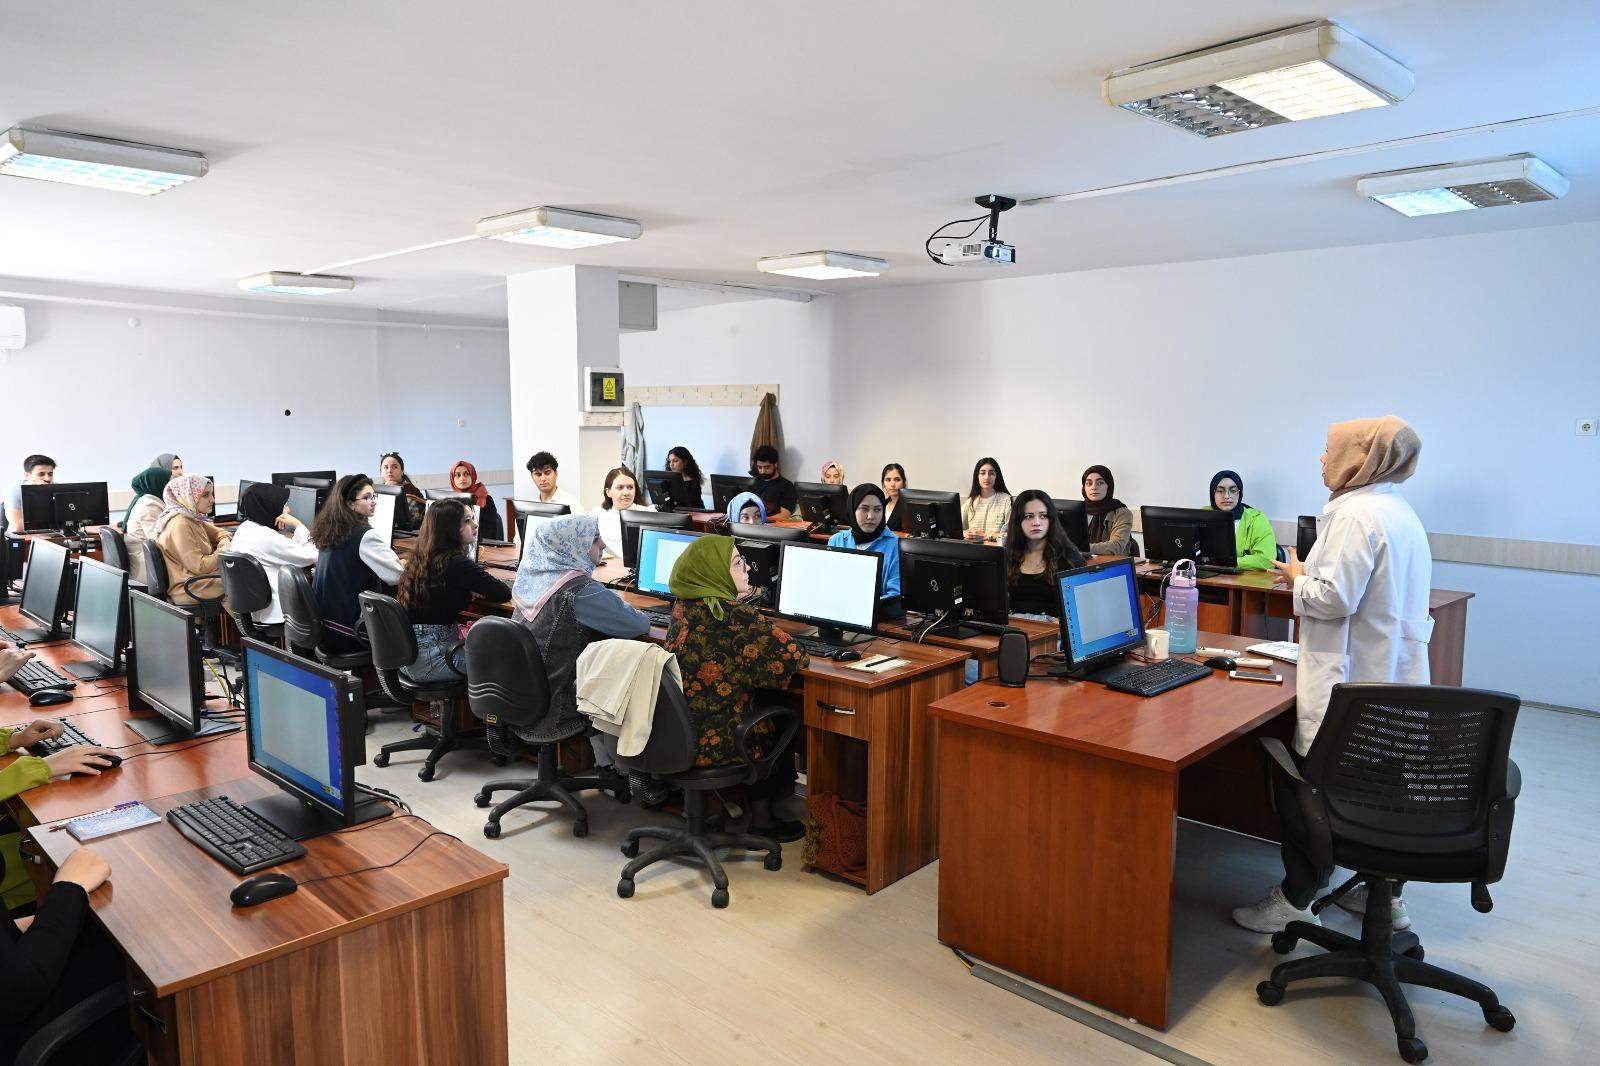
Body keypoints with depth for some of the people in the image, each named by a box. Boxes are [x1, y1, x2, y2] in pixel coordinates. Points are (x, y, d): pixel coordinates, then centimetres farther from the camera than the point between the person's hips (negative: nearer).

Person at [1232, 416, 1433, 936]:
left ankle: (1296, 900, 8)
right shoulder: (1399, 510, 15)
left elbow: (1336, 598, -22)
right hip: (1393, 677, 10)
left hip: (1351, 681, -10)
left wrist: (1298, 579, -4)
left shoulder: (1356, 514, -17)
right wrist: (1312, 576, 15)